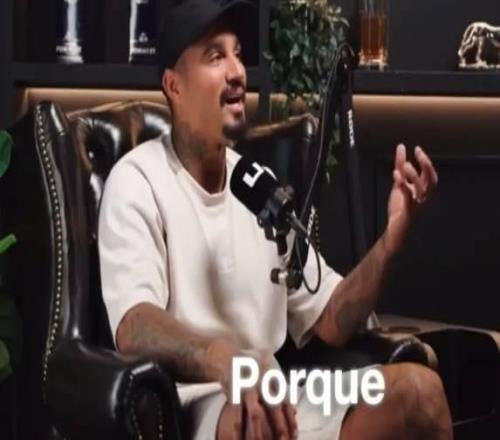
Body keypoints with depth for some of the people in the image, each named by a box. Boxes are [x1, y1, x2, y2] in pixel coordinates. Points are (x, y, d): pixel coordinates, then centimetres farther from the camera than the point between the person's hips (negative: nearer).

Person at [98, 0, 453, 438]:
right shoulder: (137, 180, -4)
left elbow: (330, 322, 12)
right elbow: (132, 327, -20)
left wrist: (394, 233, -5)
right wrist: (224, 359, -40)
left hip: (272, 399, 6)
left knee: (419, 389, -17)